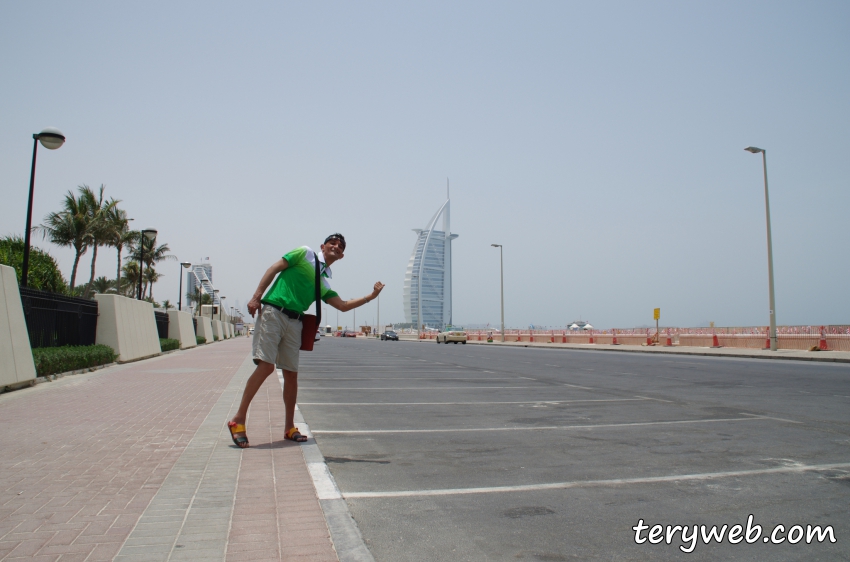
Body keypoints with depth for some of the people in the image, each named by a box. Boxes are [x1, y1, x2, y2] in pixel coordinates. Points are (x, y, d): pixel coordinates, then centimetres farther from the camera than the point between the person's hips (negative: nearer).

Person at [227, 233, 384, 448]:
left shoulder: (324, 282, 21)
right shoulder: (304, 253, 7)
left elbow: (343, 306, 19)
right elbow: (274, 268, 1)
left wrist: (371, 296, 12)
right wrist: (256, 296, -9)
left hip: (294, 323, 6)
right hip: (273, 312, -6)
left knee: (291, 374, 6)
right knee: (266, 366, -15)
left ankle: (289, 428, 15)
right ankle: (238, 420, -6)